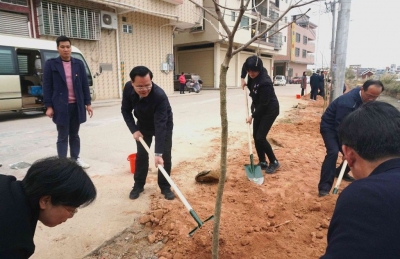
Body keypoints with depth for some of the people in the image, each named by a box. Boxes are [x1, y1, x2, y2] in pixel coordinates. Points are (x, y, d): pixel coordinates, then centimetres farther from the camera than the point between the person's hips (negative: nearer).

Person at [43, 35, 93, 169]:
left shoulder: (79, 64, 7)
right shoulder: (51, 64, -1)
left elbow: (85, 85, 8)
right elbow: (47, 86, -2)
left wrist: (88, 103, 4)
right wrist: (48, 106, -8)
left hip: (77, 105, 3)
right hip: (61, 106, -3)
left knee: (74, 134, 15)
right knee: (62, 136, 3)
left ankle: (75, 158, 27)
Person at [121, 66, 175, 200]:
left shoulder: (160, 96, -41)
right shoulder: (128, 88, -26)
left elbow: (160, 125, -42)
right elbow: (125, 110, -9)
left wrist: (158, 153, -44)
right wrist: (134, 130, -20)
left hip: (164, 125, -3)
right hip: (142, 125, 4)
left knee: (165, 156, -4)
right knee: (141, 155, 6)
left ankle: (165, 187, 12)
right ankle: (138, 185, 22)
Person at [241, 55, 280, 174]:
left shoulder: (265, 82, -32)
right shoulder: (253, 73, -9)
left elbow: (263, 104, -26)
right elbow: (244, 66, 15)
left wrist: (252, 116, -18)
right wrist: (242, 78, 4)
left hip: (270, 109, -9)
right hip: (260, 108, 9)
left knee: (260, 137, -11)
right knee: (255, 136, 7)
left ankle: (274, 162, 7)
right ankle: (262, 162, 19)